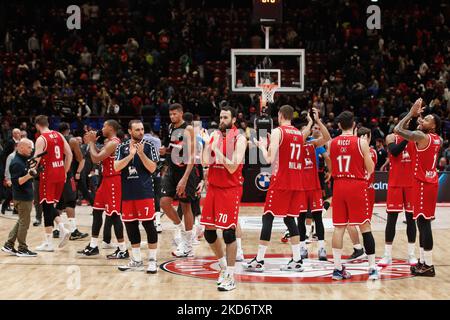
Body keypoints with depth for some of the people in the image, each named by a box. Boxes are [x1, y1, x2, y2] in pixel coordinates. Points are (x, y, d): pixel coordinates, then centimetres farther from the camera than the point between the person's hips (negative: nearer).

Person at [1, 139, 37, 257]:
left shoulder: (24, 161, 14)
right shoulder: (16, 163, -16)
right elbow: (16, 181, -23)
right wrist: (28, 176, -33)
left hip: (26, 197, 10)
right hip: (22, 198, -10)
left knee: (21, 222, 15)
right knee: (24, 223, -3)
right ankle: (22, 249, 5)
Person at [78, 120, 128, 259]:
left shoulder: (113, 143, -17)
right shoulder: (108, 142, 14)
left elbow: (96, 158, -21)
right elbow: (98, 157, 18)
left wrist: (91, 142, -9)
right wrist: (91, 142, 11)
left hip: (113, 181, -11)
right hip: (107, 180, 11)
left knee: (114, 215, -8)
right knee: (97, 211, 15)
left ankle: (123, 250, -6)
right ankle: (93, 246, 22)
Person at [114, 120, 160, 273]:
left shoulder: (149, 146, 0)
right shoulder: (122, 147, 7)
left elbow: (152, 168, -7)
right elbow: (116, 167, -5)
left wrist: (141, 153, -17)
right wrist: (131, 155, -16)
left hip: (145, 192, -4)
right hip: (128, 193, 4)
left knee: (149, 225, -3)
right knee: (130, 226, 9)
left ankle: (152, 260, 5)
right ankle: (136, 261, 20)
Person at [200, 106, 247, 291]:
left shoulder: (239, 139, -10)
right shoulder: (215, 135, 8)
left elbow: (232, 167, -19)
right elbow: (206, 162, 1)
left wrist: (216, 150, -20)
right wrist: (206, 143, -11)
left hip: (231, 189, -6)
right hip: (213, 187, 6)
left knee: (228, 231, -7)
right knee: (209, 231, 8)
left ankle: (230, 277, 0)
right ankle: (223, 266, 28)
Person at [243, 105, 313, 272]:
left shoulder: (277, 132, -8)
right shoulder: (300, 134, 13)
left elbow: (269, 159, -13)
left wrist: (262, 146, 4)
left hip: (280, 181, -6)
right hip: (296, 183, 6)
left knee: (268, 217, -2)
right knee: (290, 218, 12)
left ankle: (259, 261, -4)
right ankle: (297, 260, 8)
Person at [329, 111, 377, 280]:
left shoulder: (332, 143, 5)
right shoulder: (361, 142, -5)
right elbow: (370, 169, -2)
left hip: (339, 185, 3)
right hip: (357, 185, -3)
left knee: (339, 227, 6)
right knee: (365, 226, 1)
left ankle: (337, 268, 4)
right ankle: (372, 268, 0)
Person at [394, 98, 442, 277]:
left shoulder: (421, 136, -16)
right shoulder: (438, 140, 10)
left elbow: (397, 129, -18)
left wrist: (412, 113, -7)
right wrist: (418, 116, 22)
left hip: (423, 184, -9)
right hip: (432, 182, 9)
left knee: (423, 222, -7)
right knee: (424, 222, 15)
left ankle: (428, 266, -7)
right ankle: (423, 261, 20)